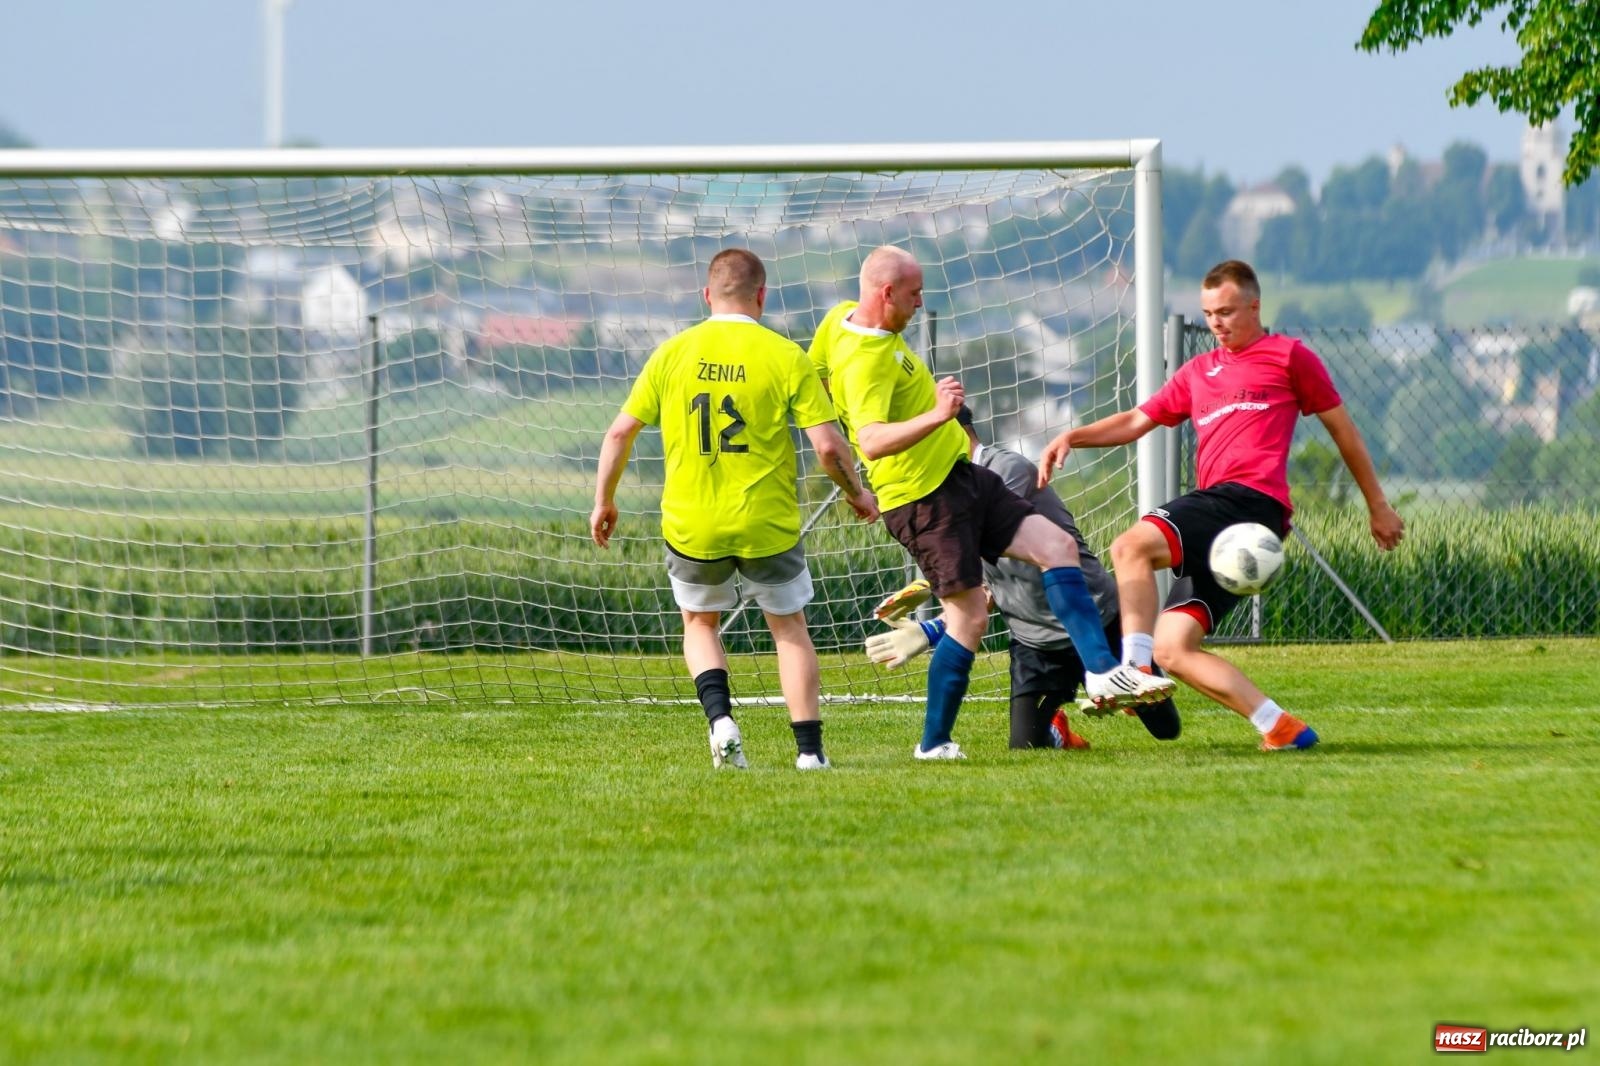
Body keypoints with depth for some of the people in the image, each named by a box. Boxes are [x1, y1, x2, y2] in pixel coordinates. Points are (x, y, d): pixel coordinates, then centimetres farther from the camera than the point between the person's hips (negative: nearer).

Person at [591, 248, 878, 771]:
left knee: (699, 622, 22)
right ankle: (810, 750, 11)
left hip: (691, 526, 1)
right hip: (768, 524, -1)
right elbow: (828, 444, -10)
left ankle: (720, 717, -2)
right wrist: (856, 493, 9)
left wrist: (604, 501, 14)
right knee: (789, 628, 16)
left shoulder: (672, 354, -1)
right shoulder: (785, 356, -7)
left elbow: (620, 433, 0)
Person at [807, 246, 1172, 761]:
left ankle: (1104, 672, -3)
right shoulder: (863, 361, -25)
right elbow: (870, 442, -39)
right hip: (922, 495, -10)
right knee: (969, 617, -9)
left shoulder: (848, 319, 6)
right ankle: (933, 745, 3)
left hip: (959, 476, 10)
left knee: (1057, 546, 2)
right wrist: (935, 416, -53)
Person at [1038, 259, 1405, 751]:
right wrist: (1072, 437, 9)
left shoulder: (1288, 356, 10)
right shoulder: (1197, 373, 28)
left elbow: (1342, 428, 15)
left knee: (1131, 547, -28)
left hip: (1251, 499, -8)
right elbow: (1137, 420, 27)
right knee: (1172, 650, -4)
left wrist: (1377, 506, 18)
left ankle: (1134, 670, -32)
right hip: (1215, 503, 8)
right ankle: (1280, 727, -6)